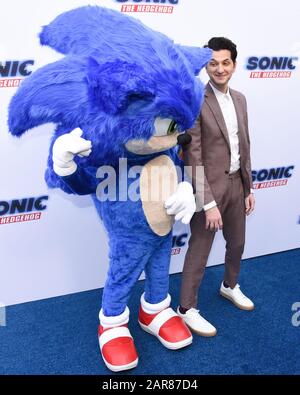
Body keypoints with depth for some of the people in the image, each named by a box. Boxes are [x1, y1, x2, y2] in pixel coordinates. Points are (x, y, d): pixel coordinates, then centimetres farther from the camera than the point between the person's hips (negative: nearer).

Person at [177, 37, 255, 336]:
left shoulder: (239, 99, 7)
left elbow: (244, 147, 13)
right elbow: (193, 158, -18)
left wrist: (249, 188, 13)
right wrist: (209, 203, -20)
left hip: (236, 183, 7)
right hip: (209, 187, -7)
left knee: (237, 243, 23)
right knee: (199, 251, 5)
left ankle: (230, 286, 49)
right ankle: (187, 309, 23)